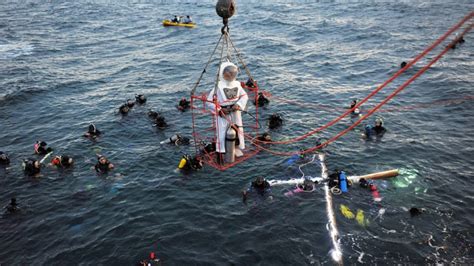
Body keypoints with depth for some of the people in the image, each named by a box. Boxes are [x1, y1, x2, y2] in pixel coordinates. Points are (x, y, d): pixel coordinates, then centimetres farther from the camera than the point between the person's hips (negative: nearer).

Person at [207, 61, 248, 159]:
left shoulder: (237, 84, -1)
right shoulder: (218, 86, -16)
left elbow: (244, 96, 3)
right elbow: (209, 100, -14)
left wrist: (238, 104, -14)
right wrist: (219, 110, -20)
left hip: (235, 113, 5)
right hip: (223, 114, -5)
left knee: (238, 131, 17)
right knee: (221, 133, -1)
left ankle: (237, 148, 38)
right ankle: (220, 153, 13)